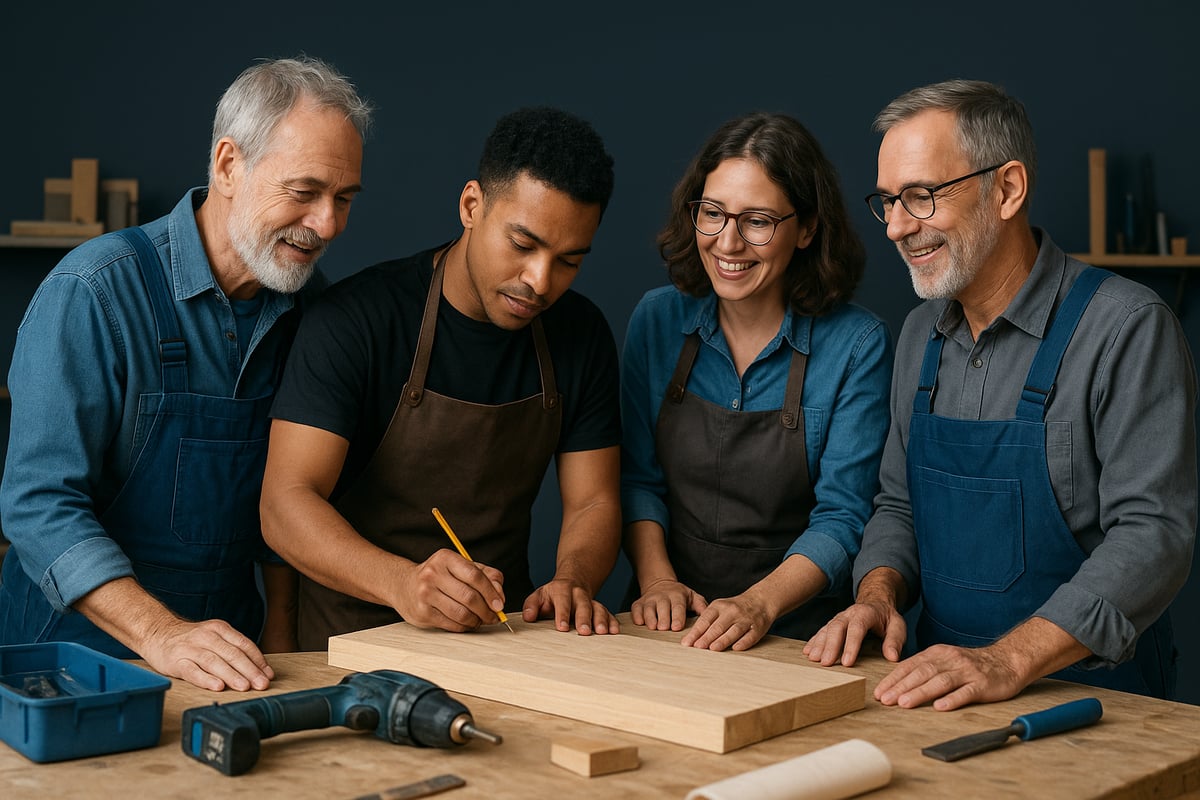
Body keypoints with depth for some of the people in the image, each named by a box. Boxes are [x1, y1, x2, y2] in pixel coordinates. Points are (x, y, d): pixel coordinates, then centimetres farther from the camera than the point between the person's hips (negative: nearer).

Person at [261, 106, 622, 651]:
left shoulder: (581, 334, 2)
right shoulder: (356, 319, -14)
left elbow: (592, 502, 5)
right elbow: (285, 505, -19)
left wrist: (571, 582, -18)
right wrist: (401, 582, -37)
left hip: (501, 637, 5)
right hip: (357, 641, -4)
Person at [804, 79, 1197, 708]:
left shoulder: (1127, 328, -11)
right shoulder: (920, 334, 11)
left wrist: (1008, 660, -27)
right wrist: (879, 593, -3)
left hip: (1093, 695, -5)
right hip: (942, 681, 6)